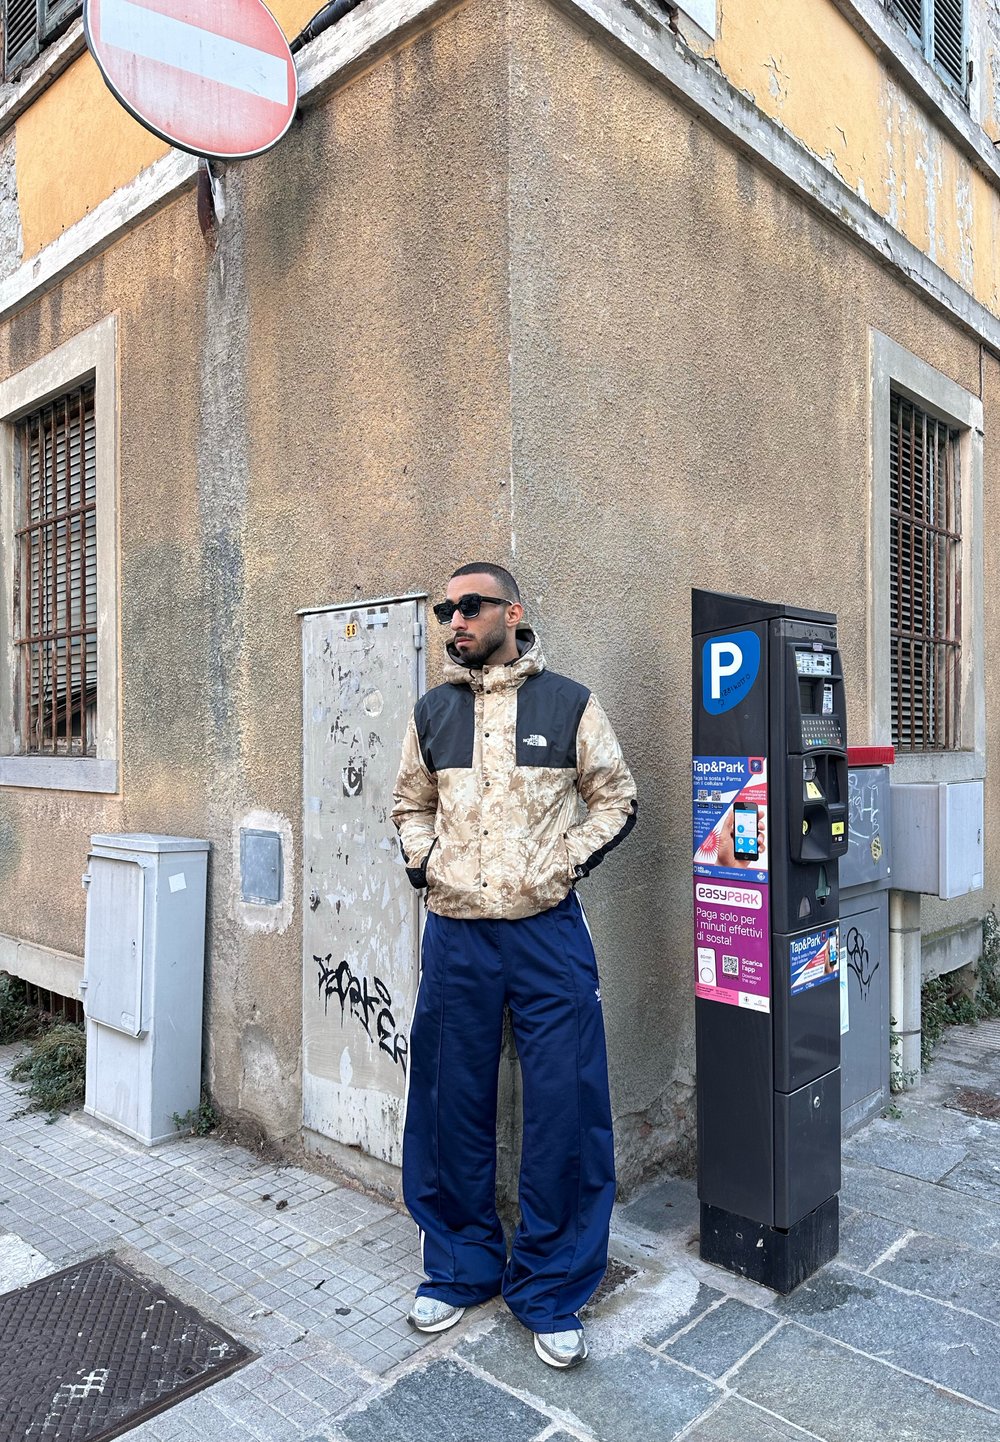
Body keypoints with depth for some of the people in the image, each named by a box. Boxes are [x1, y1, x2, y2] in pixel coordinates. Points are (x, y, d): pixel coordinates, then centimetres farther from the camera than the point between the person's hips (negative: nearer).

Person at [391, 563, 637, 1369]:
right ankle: (461, 1269, 34)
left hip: (547, 932, -2)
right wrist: (423, 860, 2)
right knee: (452, 1109, 12)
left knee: (565, 1111, 1)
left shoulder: (569, 705, 0)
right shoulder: (432, 713, 9)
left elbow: (616, 799, 5)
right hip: (455, 935, 3)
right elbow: (411, 804, 19)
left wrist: (564, 863, -5)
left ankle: (550, 1293, 23)